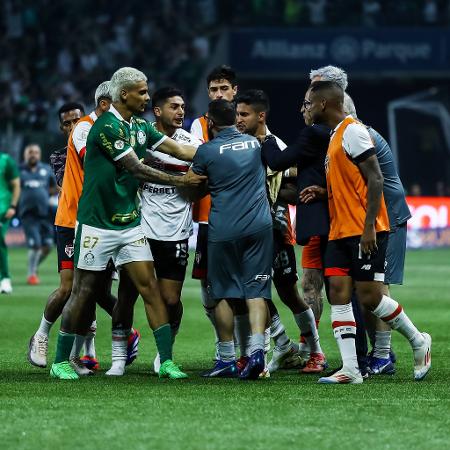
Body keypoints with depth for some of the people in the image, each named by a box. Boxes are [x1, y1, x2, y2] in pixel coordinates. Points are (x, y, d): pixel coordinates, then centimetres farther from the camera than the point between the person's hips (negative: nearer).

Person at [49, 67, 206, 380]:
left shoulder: (140, 126, 9)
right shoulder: (106, 126, -17)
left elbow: (179, 150, 10)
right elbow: (137, 169, -16)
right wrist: (182, 181, -10)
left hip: (130, 223, 7)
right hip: (97, 224, -7)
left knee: (149, 287, -2)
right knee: (84, 293, 0)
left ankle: (167, 360, -3)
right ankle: (61, 361, 12)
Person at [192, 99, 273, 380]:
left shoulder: (206, 151, -6)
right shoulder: (254, 143, 8)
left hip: (223, 230, -3)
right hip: (259, 227, 3)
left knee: (224, 294, 8)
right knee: (256, 291, 1)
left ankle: (228, 359, 12)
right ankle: (257, 349, -17)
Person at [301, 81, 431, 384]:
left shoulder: (353, 131, -12)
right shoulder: (335, 136, 19)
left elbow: (375, 180, -17)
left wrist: (369, 226, -22)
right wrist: (324, 193, 10)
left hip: (365, 232, -9)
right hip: (341, 232, 9)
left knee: (369, 296, -7)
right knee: (339, 294, -2)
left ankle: (419, 342, 13)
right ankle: (350, 370, -5)